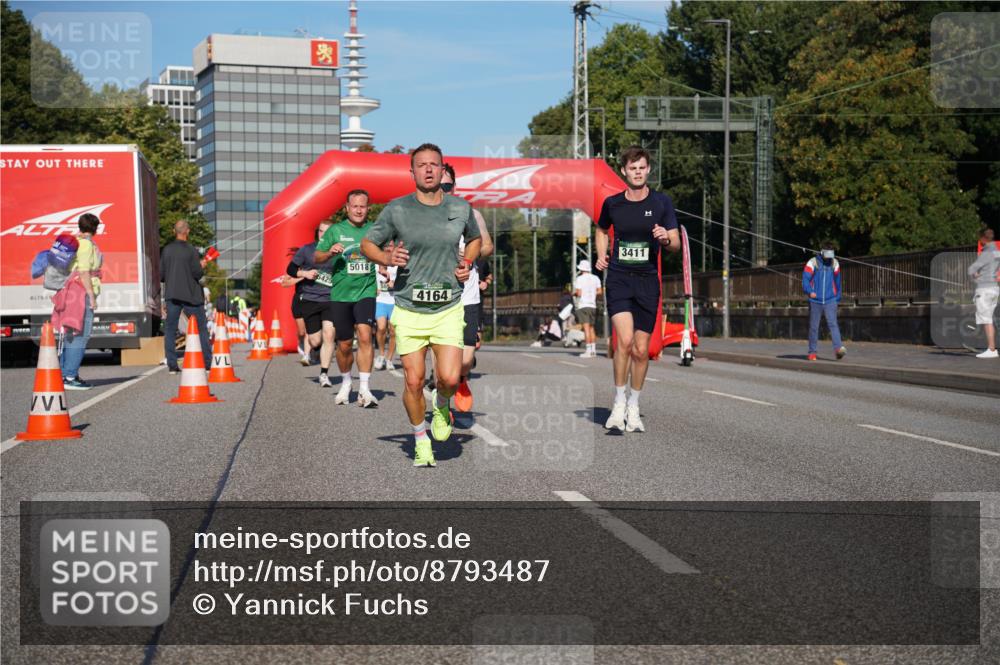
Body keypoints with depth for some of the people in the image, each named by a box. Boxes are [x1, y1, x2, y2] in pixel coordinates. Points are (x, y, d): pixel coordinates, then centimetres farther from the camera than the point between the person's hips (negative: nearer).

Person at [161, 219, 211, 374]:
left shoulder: (166, 250, 2)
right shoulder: (191, 251, -9)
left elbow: (161, 275, 4)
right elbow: (198, 273, -11)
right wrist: (202, 266, 9)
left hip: (172, 295, 3)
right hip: (191, 295, -3)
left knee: (170, 329, 6)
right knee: (201, 329, 8)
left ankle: (172, 365, -1)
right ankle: (207, 362, 8)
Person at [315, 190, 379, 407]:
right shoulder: (335, 230, 4)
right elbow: (316, 258, 5)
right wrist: (330, 252, -16)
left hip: (366, 292, -1)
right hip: (340, 294, 1)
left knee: (365, 336, -20)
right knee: (344, 344, 7)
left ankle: (364, 389, -20)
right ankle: (345, 383, 32)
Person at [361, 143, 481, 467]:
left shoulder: (461, 208, 4)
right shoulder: (396, 209, -3)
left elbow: (475, 239, 24)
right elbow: (367, 243, 8)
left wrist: (468, 263, 4)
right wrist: (387, 258, -13)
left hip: (448, 308, 1)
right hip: (409, 309, -1)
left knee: (449, 378, -13)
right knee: (414, 381, 0)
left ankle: (441, 404, 23)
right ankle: (421, 439, 23)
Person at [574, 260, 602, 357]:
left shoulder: (579, 279, -4)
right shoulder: (596, 278, 9)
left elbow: (579, 293, -9)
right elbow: (600, 291, 4)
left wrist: (574, 293, 12)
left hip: (583, 305, -5)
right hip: (593, 305, 5)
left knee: (586, 328, -8)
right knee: (591, 328, 13)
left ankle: (588, 350, -13)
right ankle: (593, 350, 9)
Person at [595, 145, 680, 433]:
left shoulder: (661, 202, 1)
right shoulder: (612, 203, 4)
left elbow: (676, 244, 3)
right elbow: (601, 230, 25)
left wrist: (666, 238, -20)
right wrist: (601, 255, 7)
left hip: (647, 280, 1)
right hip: (618, 278, -1)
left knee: (641, 350, 4)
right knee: (625, 339, -20)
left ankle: (633, 407, 23)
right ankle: (619, 402, -5)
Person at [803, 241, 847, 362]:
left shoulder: (834, 263, 8)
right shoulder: (812, 263, -3)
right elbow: (805, 279, -10)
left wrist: (838, 297, 22)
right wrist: (810, 291, -27)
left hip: (830, 300, 1)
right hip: (815, 301, -1)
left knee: (832, 323, -15)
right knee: (814, 327, 5)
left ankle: (838, 348, -28)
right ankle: (812, 352, 15)